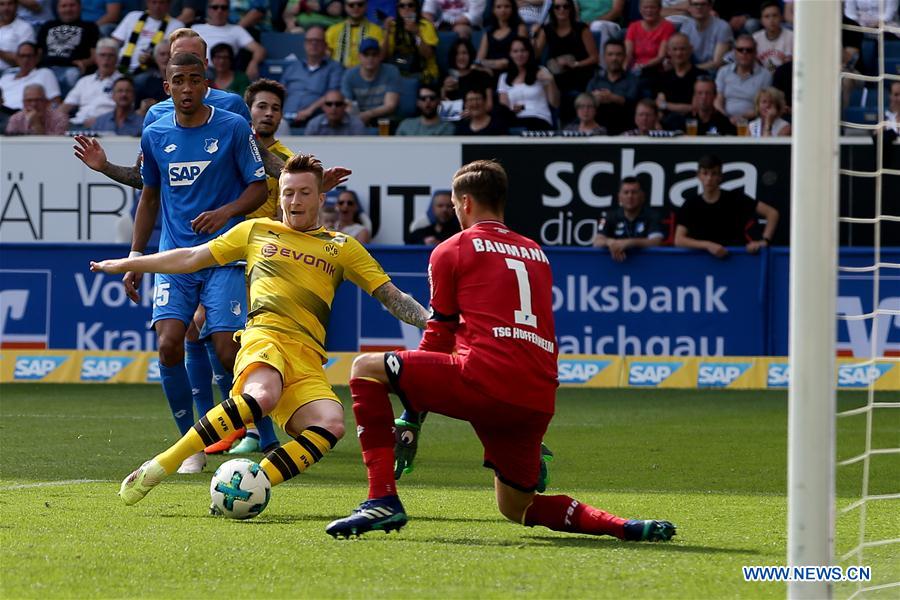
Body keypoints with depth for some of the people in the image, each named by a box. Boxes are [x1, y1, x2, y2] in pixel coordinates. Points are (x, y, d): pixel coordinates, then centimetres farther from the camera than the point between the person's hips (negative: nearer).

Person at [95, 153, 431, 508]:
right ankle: (160, 467, -35)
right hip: (265, 336, -2)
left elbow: (392, 297, 21)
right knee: (262, 396, -39)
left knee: (330, 426, -31)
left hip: (308, 357, 2)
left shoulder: (343, 248, 23)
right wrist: (125, 264, 30)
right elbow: (191, 258, 29)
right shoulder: (256, 231, 23)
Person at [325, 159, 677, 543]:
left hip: (485, 380, -6)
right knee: (517, 509, 23)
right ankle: (628, 528, 2)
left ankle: (383, 499, -5)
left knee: (365, 368, 8)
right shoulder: (537, 254, 26)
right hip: (539, 402, 6)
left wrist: (412, 417, 22)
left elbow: (438, 336, 13)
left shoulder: (450, 251, 10)